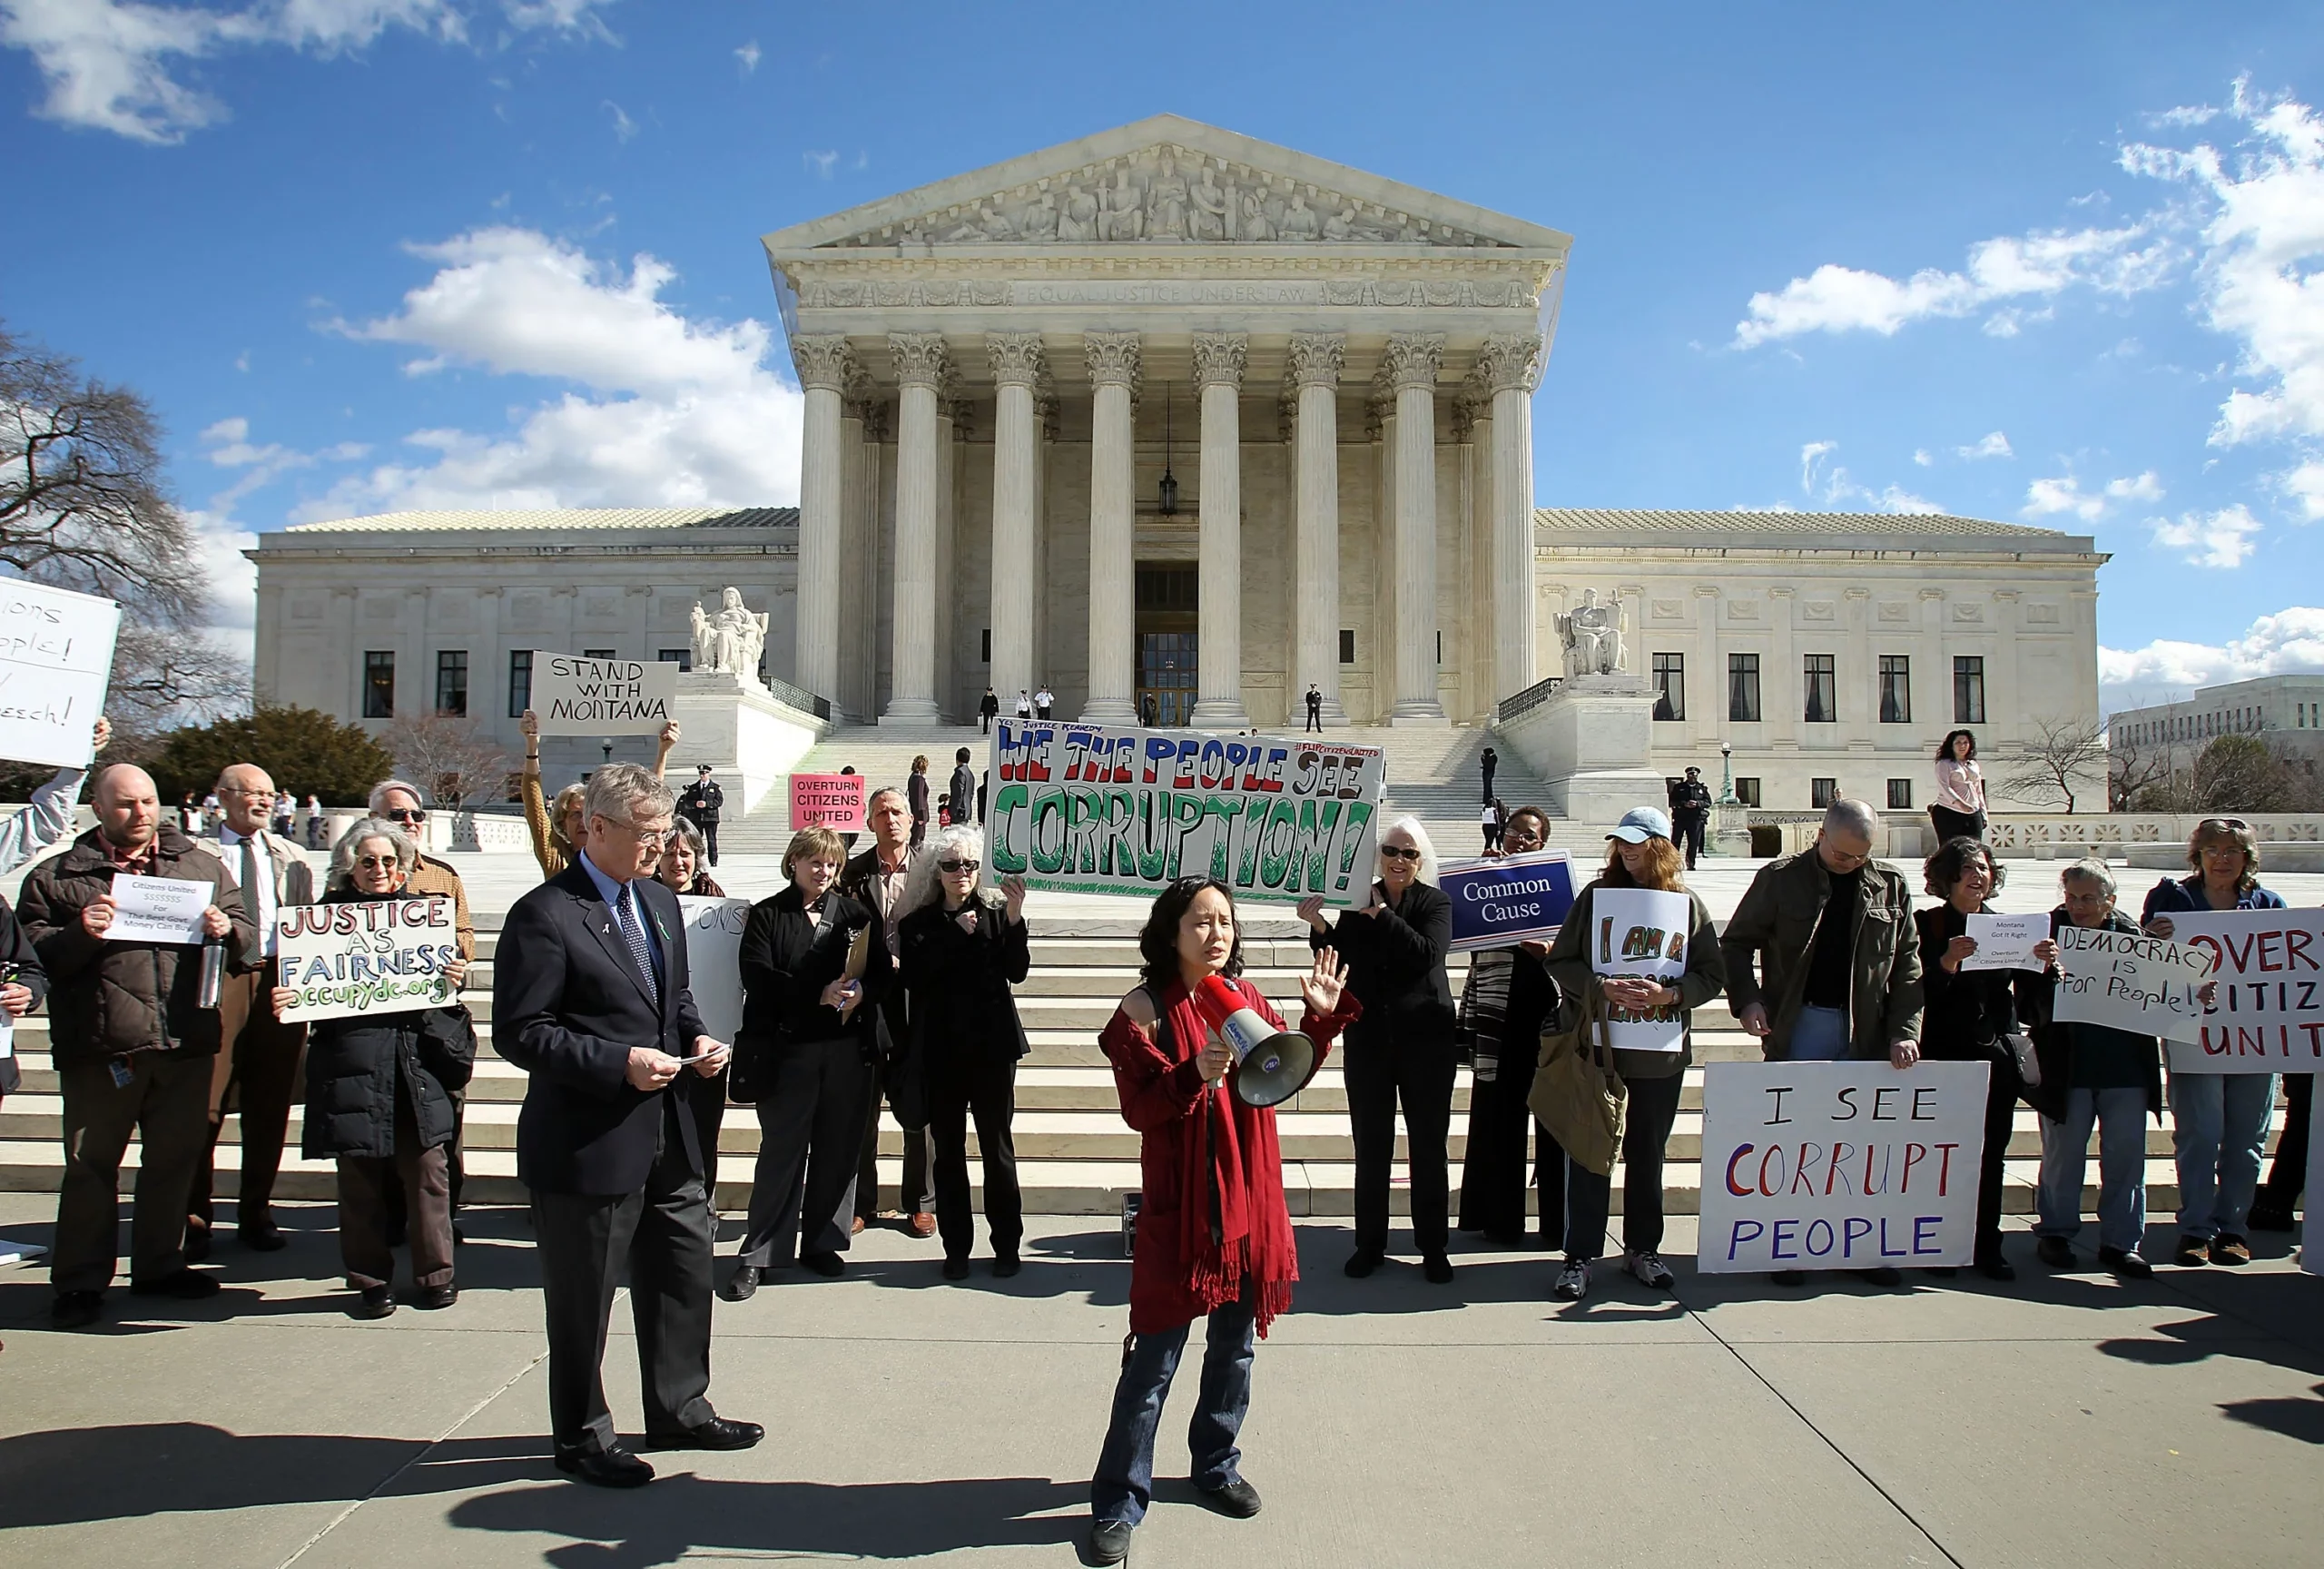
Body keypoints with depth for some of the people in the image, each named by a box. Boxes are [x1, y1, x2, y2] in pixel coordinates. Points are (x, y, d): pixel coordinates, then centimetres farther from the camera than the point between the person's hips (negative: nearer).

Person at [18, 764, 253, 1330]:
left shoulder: (201, 865, 12)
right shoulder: (55, 876, 3)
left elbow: (245, 930, 14)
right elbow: (34, 955, -2)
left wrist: (226, 929, -8)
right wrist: (80, 935, -20)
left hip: (185, 1044, 3)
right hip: (99, 1048, -3)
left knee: (175, 1157, 13)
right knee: (90, 1165, 5)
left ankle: (160, 1264, 27)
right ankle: (80, 1281, 17)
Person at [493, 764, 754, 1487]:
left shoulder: (660, 903, 11)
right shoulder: (545, 915, -14)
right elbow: (518, 1032, -17)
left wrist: (696, 1038, 2)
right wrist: (620, 1063, -23)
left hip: (669, 1136, 8)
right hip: (587, 1145, -8)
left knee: (685, 1275, 18)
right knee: (583, 1300, 9)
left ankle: (680, 1410, 36)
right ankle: (581, 1436, 28)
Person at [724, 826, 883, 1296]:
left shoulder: (854, 913, 10)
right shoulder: (766, 915, 1)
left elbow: (882, 970, 8)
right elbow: (758, 978, -10)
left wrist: (861, 990, -14)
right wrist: (819, 995, -19)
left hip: (846, 1048, 3)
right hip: (786, 1049, -3)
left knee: (838, 1148, 8)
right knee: (782, 1150, 0)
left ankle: (821, 1242, 22)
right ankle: (758, 1255, 9)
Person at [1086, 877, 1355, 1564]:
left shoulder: (1247, 998, 5)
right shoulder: (1145, 1009, -11)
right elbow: (1138, 1107, -16)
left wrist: (1322, 1018, 1)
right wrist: (1195, 1075, -30)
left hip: (1248, 1203, 6)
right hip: (1178, 1206, -5)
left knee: (1235, 1347, 18)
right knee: (1152, 1363, 1)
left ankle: (1216, 1465, 38)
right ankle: (1118, 1502, 15)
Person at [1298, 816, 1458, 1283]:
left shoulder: (1435, 903, 0)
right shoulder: (1357, 902, 4)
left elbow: (1428, 954, -17)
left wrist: (1382, 916, -18)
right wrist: (1319, 927, -15)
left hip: (1426, 1040, -1)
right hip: (1368, 1041, 2)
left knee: (1428, 1147, 6)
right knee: (1371, 1147, 8)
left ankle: (1432, 1247, 18)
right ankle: (1370, 1243, 20)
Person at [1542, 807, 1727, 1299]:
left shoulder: (1687, 902, 2)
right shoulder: (1595, 895, 1)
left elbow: (1713, 974, 1)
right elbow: (1561, 963, -1)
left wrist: (1670, 993, -16)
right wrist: (1602, 988, -17)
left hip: (1660, 1052, 1)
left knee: (1647, 1151, 13)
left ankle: (1643, 1249, 28)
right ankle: (1580, 1256, 10)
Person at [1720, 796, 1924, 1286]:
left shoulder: (1889, 888, 8)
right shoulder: (1781, 877, 0)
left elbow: (1906, 965, 9)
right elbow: (1736, 942, 3)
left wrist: (1904, 1031, -1)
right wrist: (1747, 999, -11)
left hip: (1864, 1032, 2)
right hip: (1799, 1028, -2)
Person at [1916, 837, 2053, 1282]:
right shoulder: (1927, 924, -2)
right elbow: (1920, 993, -10)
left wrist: (2044, 965, -9)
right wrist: (1948, 961, -27)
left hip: (1996, 1056, 3)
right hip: (1944, 1055, -3)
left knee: (1991, 1153, 7)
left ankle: (1987, 1246, 15)